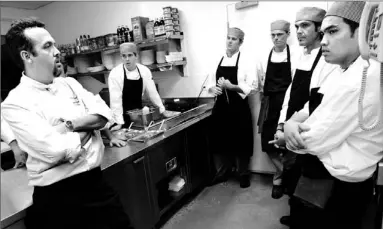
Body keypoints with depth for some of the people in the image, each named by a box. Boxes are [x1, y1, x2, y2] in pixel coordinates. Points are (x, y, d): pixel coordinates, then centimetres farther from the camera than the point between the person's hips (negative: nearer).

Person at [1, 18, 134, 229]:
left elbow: (103, 114, -1)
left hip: (97, 182, 6)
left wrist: (70, 124, -16)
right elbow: (57, 149, -23)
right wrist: (88, 126, -7)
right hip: (57, 196, -5)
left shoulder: (69, 84, 7)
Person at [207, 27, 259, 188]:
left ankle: (243, 174, 27)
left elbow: (251, 87, -9)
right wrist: (213, 89, -7)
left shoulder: (246, 62, -4)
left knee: (240, 142, 5)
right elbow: (210, 83, 15)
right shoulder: (217, 62, 10)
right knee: (220, 140, 10)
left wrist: (231, 87, -21)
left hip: (238, 108, -4)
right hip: (220, 107, 4)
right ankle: (222, 172, 31)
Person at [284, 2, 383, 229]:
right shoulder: (343, 70, 7)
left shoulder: (362, 80, -25)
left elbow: (316, 141, -25)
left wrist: (290, 132, -6)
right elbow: (312, 110, 7)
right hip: (324, 178, 8)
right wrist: (290, 124, -13)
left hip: (338, 190, -8)